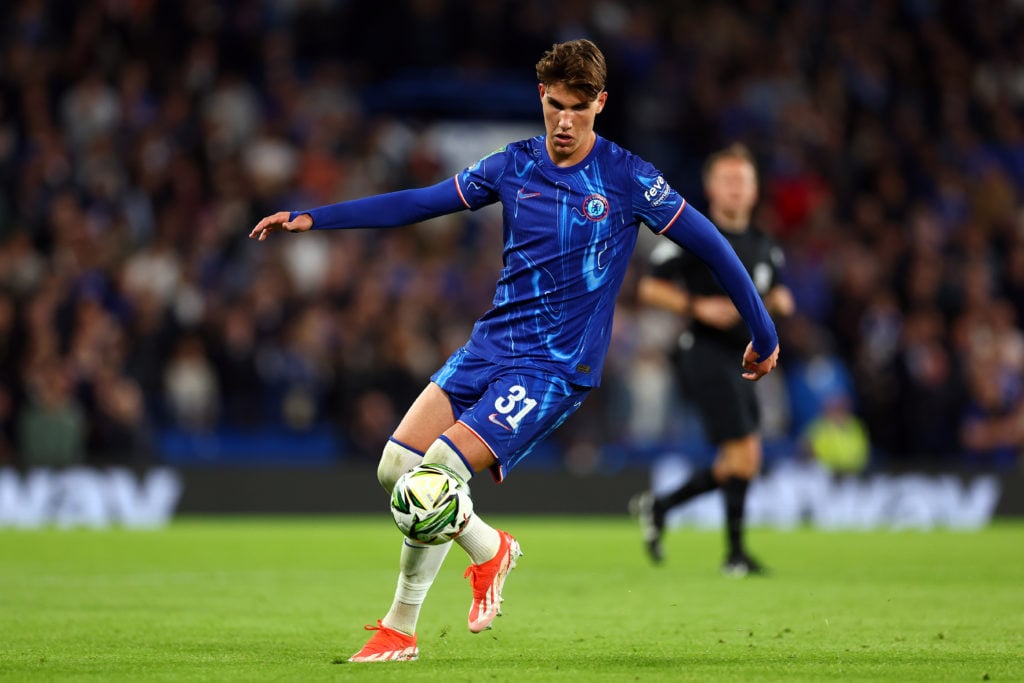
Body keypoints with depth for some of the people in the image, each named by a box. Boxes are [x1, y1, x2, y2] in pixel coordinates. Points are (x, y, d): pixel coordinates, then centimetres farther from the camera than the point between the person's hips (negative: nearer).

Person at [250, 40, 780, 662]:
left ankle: (401, 630, -2)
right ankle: (489, 550, 20)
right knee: (396, 467, -7)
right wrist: (311, 219, 5)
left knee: (440, 469, -21)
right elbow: (416, 204, 11)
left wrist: (764, 332, 3)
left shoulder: (628, 179, -7)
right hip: (489, 347, 6)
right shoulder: (513, 166, 6)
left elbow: (708, 242, -1)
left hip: (556, 366, -6)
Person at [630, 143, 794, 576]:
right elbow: (649, 288, -7)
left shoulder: (762, 246, 13)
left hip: (741, 358, 8)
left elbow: (770, 293, 25)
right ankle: (735, 553, -4)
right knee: (744, 453, -13)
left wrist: (779, 301, 1)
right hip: (706, 356, -8)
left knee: (741, 465, 9)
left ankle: (657, 507, 25)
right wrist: (698, 307, -19)